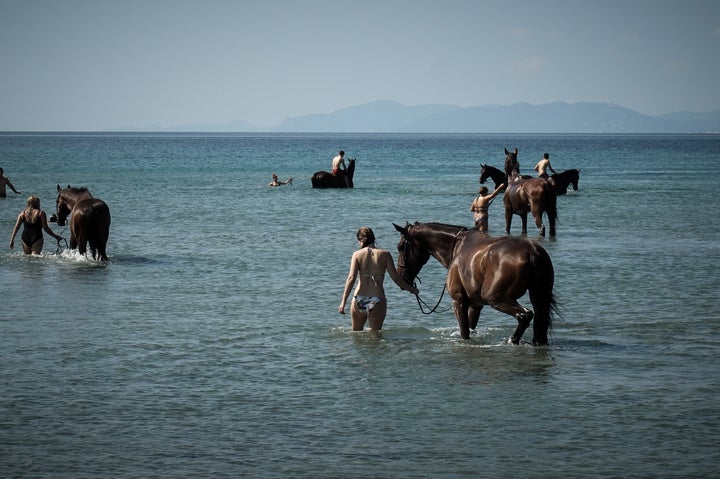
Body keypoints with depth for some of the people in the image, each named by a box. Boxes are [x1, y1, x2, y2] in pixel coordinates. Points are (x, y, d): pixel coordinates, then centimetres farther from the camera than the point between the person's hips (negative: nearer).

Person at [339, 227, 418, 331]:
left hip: (359, 300, 1)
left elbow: (351, 278, -9)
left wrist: (343, 302, -11)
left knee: (356, 333, 20)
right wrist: (411, 289, 17)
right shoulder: (385, 254, 1)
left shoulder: (357, 254, 1)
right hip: (377, 301, -1)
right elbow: (395, 277, 2)